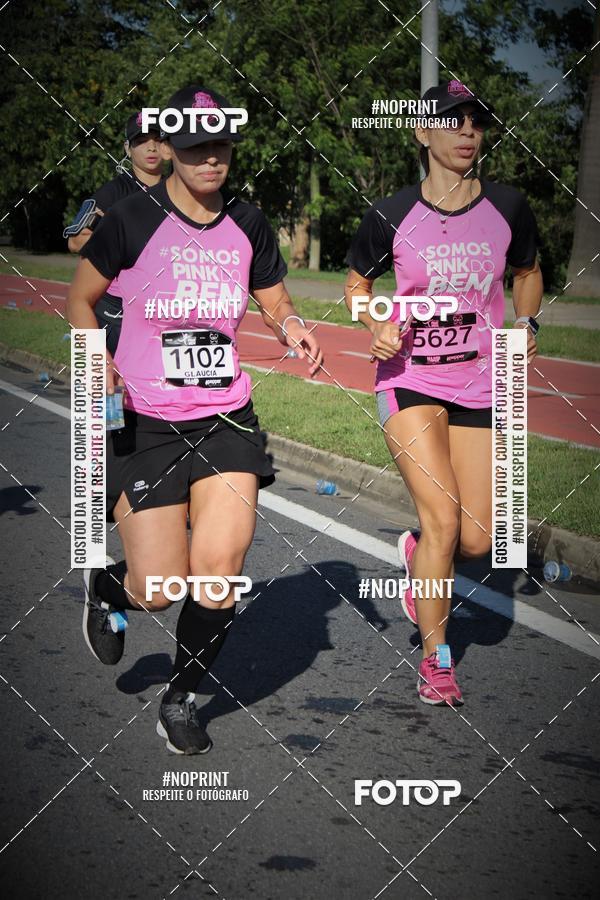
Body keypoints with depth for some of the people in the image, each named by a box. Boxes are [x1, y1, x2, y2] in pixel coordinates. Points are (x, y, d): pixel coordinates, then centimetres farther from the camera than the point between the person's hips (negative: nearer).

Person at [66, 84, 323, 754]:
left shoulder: (247, 224, 5)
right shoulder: (131, 221, -7)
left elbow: (275, 303, 18)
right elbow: (81, 300, 5)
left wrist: (292, 328, -6)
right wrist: (99, 366, -13)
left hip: (227, 418, 3)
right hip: (144, 423, -3)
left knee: (219, 569, -13)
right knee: (160, 588, -6)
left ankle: (180, 699, 14)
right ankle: (104, 589, 34)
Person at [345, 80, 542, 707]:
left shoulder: (508, 208, 0)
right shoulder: (392, 216, -6)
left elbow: (527, 272, 18)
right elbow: (356, 282, 10)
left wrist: (526, 325, 1)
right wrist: (376, 325, -9)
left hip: (478, 386, 3)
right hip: (409, 380, -2)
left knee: (476, 539, -2)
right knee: (443, 518, -15)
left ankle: (418, 556, 36)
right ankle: (436, 657, 5)